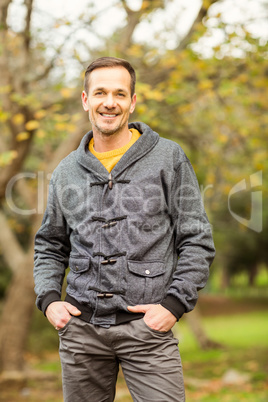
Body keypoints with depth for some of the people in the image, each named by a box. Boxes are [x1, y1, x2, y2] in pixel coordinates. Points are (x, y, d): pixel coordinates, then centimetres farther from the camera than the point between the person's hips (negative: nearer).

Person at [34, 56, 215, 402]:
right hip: (81, 328, 3)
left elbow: (197, 241, 0)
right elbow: (49, 246, 20)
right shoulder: (67, 171, 12)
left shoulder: (168, 159, 2)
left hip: (147, 325, -3)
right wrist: (48, 298, 5)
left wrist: (174, 303, -10)